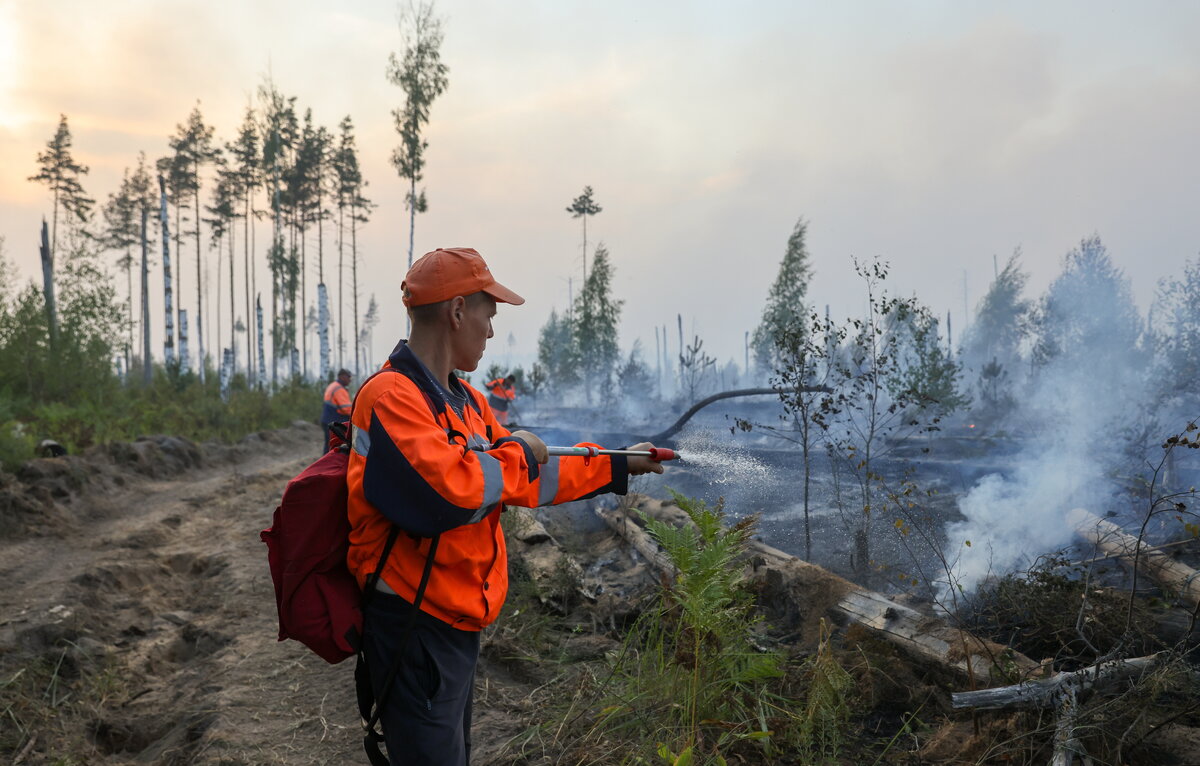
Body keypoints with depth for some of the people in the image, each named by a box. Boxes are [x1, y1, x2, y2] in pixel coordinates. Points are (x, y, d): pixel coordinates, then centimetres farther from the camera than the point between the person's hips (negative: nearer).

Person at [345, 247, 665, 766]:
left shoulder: (468, 402, 10)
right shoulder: (391, 396, -20)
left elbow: (529, 477, 18)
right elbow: (452, 490, -33)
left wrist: (618, 466, 21)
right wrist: (517, 451, -15)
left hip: (458, 624, 9)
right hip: (414, 630, -9)